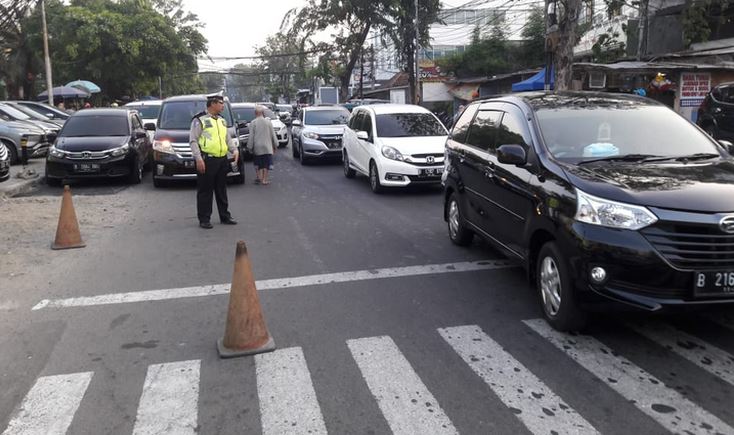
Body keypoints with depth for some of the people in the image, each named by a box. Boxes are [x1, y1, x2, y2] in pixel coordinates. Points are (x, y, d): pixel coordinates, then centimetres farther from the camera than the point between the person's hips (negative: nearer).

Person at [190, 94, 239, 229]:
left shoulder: (222, 120, 17)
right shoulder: (199, 120, -5)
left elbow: (228, 139, 22)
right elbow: (193, 141, -10)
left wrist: (234, 150, 4)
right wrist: (198, 158, -19)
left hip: (222, 160, 7)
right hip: (207, 160, -7)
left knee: (221, 190, 14)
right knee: (205, 191, -1)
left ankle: (225, 216, 23)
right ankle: (204, 219, 6)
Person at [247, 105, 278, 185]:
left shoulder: (253, 123, -7)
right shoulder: (268, 122, -2)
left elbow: (251, 136, -7)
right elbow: (273, 135, 2)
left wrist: (249, 147, 1)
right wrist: (275, 145, 11)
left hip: (257, 147, -1)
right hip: (267, 147, 1)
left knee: (258, 164, 14)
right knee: (266, 164, 8)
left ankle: (259, 177, 9)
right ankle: (264, 179, 8)